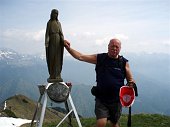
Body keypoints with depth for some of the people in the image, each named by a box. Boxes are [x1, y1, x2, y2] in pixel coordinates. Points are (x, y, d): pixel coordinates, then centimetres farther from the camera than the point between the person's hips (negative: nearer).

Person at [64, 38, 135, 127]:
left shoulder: (124, 62, -2)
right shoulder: (99, 58, -2)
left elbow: (131, 80, 5)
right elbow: (80, 57, -5)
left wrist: (131, 85, -17)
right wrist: (68, 48, -16)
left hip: (116, 100, 1)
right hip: (101, 99, -1)